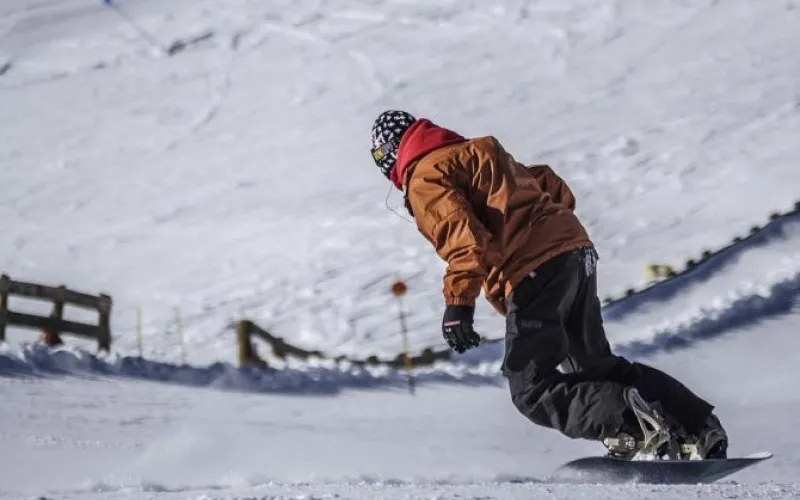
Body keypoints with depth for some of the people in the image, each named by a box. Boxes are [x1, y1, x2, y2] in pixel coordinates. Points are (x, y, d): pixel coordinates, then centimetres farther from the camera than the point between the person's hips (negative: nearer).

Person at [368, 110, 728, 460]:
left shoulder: (424, 177, 1)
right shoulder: (476, 152, 28)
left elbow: (462, 233, -16)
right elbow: (548, 182, 29)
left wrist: (458, 301, -21)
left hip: (534, 272, -9)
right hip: (576, 250, 9)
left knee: (533, 391, -4)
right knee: (595, 366, 19)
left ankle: (629, 420, -25)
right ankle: (699, 428, 8)